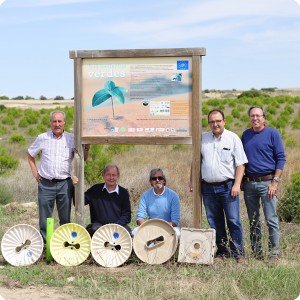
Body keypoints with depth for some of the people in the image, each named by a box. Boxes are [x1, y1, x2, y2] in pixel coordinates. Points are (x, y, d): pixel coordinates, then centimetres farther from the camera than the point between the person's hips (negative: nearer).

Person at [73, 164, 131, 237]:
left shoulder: (123, 192, 9)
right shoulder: (96, 189, 10)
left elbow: (127, 214, 5)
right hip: (99, 224, 0)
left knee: (126, 231, -31)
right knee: (95, 229, -34)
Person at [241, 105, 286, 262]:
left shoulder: (272, 133, -2)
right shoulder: (246, 135, 11)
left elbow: (281, 158, -4)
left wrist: (275, 182, -11)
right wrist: (240, 181, 10)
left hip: (266, 182, -4)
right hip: (249, 183, 5)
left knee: (271, 219, -4)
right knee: (253, 220, 10)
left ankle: (274, 253, 3)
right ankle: (256, 251, 19)